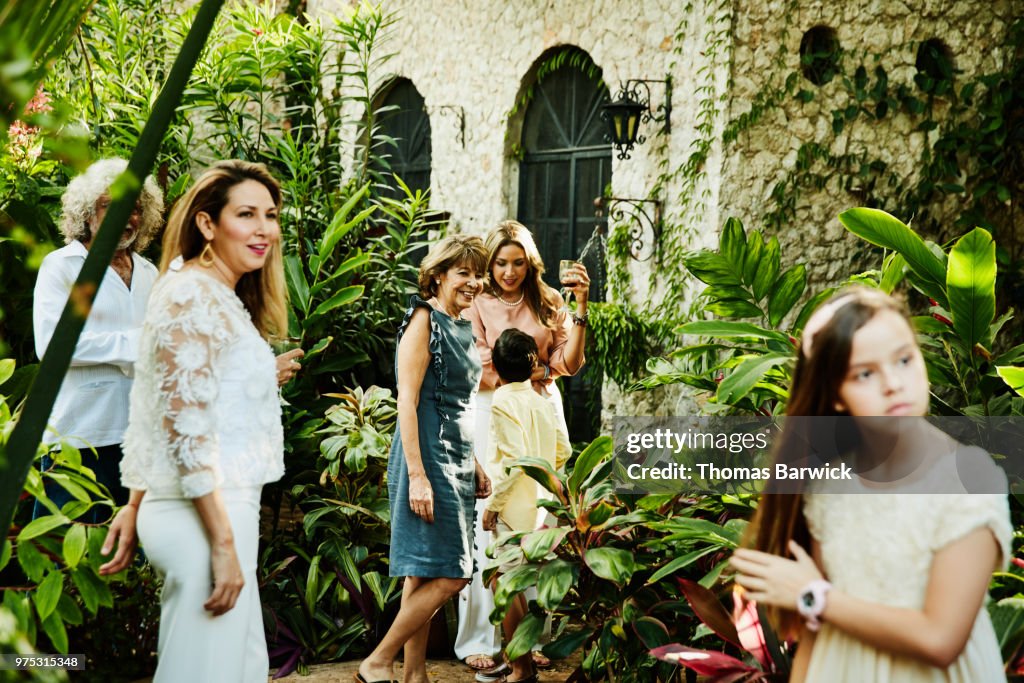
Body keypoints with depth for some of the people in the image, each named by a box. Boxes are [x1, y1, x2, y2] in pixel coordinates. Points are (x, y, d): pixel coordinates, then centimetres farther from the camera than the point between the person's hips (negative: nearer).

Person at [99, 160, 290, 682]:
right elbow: (186, 428, -20)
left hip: (222, 511, 10)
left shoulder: (222, 298, 16)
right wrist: (224, 543, -21)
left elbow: (152, 417, 19)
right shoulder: (196, 295, -14)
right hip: (203, 516, -10)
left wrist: (137, 506, 20)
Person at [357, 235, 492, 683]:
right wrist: (417, 475, -21)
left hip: (456, 460, 9)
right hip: (429, 457, -9)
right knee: (449, 575, -11)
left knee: (425, 577, 10)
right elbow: (408, 402, -16)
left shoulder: (461, 326, 16)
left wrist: (474, 465, 20)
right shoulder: (424, 319, -10)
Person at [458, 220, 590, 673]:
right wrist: (535, 371, 0)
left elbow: (569, 363, 1)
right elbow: (476, 375, -2)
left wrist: (580, 307, -8)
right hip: (492, 418, -3)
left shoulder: (547, 304, 11)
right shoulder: (477, 306, 3)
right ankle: (480, 640, 2)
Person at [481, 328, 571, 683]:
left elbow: (514, 460, -21)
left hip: (514, 507, -8)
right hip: (537, 503, 8)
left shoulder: (504, 402, -13)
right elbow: (563, 449, 17)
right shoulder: (538, 401, 10)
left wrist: (492, 505, -15)